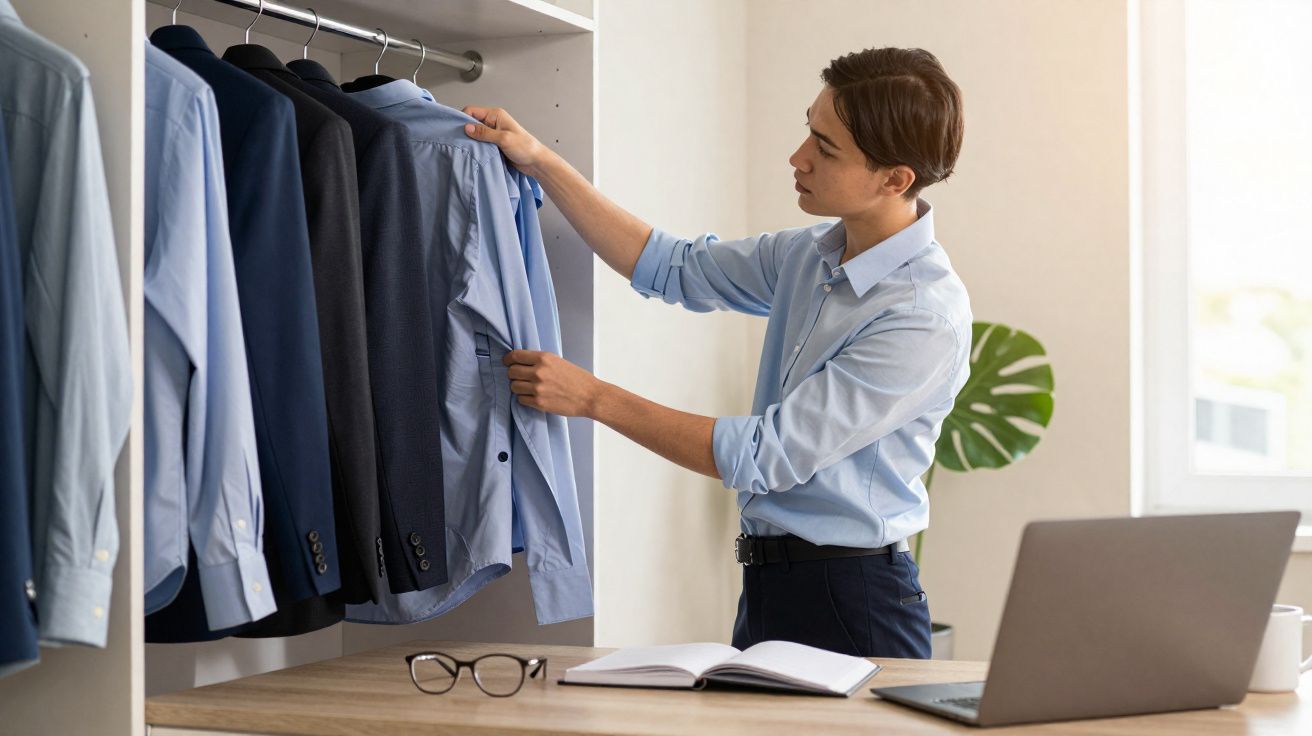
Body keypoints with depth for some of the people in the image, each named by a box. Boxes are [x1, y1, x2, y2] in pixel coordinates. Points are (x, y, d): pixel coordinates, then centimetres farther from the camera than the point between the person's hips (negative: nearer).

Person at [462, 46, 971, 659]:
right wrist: (540, 162, 9)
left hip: (849, 605, -8)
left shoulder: (926, 319, -22)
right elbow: (672, 268, 16)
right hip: (768, 584, 8)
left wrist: (592, 398, -16)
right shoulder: (813, 253, 6)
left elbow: (761, 458, -21)